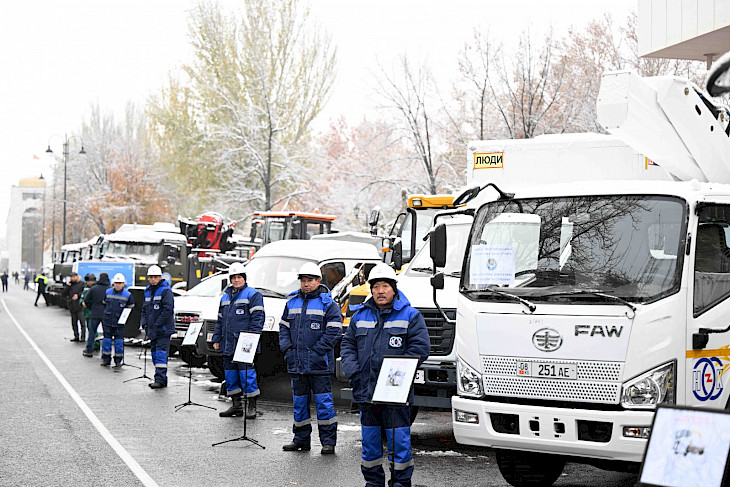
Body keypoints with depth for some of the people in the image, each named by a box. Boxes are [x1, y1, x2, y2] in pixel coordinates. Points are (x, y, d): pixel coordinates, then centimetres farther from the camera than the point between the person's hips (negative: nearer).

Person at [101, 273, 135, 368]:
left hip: (120, 323, -2)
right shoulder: (108, 292, 5)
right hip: (107, 322, 2)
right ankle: (106, 359, 18)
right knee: (107, 340, 6)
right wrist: (106, 313, 12)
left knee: (119, 341, -1)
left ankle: (118, 361, 9)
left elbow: (131, 309, 5)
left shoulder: (128, 295, -3)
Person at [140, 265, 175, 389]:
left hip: (163, 329, -8)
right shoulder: (148, 291, 15)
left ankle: (160, 379, -14)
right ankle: (162, 379, 18)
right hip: (152, 330, 8)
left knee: (161, 355, -12)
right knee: (155, 354, 11)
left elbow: (168, 309, -17)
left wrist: (157, 324, -18)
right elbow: (145, 308, 22)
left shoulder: (165, 291, -10)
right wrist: (144, 322, 6)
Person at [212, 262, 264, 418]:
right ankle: (236, 405, 19)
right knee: (230, 374, 10)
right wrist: (216, 339, 17)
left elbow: (257, 318, -10)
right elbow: (220, 320, 24)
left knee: (247, 374, -9)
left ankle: (252, 407, -2)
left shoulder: (253, 294, -3)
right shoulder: (226, 297, 19)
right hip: (228, 344, 7)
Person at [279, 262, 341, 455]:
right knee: (299, 402, 12)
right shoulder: (292, 302, 13)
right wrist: (287, 348, 2)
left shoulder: (327, 304, -4)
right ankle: (301, 439, 21)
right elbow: (284, 327, 18)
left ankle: (328, 441, 2)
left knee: (323, 402, -4)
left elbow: (334, 331, -10)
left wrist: (316, 352, -15)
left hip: (319, 365, -5)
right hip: (296, 364, 6)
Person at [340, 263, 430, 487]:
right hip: (366, 390, 4)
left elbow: (420, 347, -6)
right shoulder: (360, 316, 13)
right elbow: (348, 345, 16)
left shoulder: (410, 316, 0)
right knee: (369, 438, 11)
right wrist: (353, 372, -1)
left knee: (398, 438, -4)